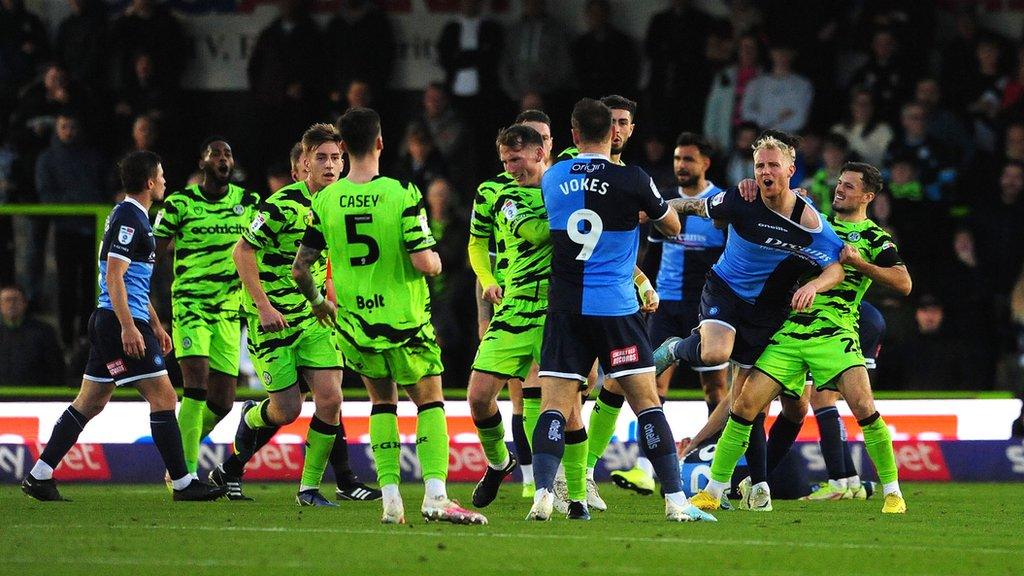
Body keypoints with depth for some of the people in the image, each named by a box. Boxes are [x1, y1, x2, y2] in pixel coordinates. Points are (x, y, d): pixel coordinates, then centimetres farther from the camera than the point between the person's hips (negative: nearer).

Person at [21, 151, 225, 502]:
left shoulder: (134, 217, 20)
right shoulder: (129, 219, -12)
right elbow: (114, 276, -19)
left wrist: (155, 325, 30)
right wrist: (128, 327, -24)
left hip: (108, 323, 11)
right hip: (122, 320, -11)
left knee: (90, 403, 11)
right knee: (163, 397, -8)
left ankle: (39, 477, 11)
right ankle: (182, 483, -7)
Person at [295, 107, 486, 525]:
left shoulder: (324, 201, -2)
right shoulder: (402, 194, -12)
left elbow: (300, 269, 1)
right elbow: (424, 262, -17)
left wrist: (317, 302, 21)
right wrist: (435, 260, 7)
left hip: (353, 325, 3)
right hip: (404, 320, -3)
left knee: (383, 401, 21)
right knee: (430, 401, 12)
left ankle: (390, 495, 7)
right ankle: (436, 493, -6)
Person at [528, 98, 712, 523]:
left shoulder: (552, 179, 6)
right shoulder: (632, 180, -5)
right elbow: (673, 228, 10)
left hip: (565, 308, 2)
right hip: (615, 308, -2)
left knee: (555, 406, -1)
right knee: (647, 402, 3)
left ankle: (543, 493, -19)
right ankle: (675, 500, 0)